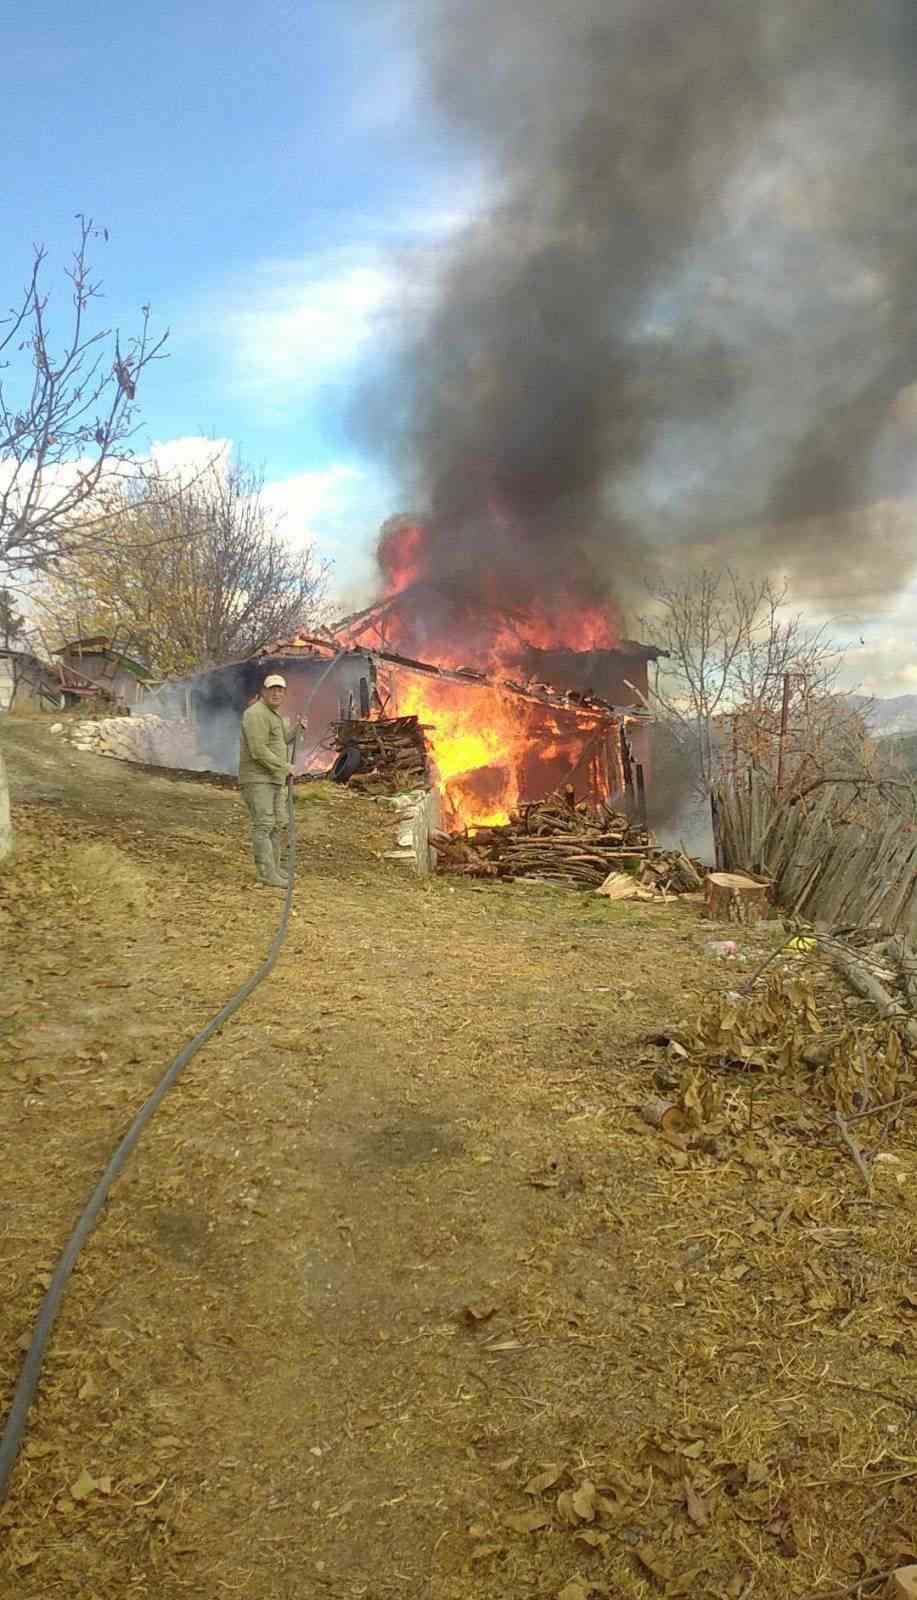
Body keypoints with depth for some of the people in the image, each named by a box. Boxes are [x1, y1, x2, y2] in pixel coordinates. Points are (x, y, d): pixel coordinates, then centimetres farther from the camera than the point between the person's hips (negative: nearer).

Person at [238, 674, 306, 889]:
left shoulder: (276, 715, 17)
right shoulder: (256, 714, -16)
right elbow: (259, 751, -22)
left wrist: (296, 730, 6)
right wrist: (284, 768, -14)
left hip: (275, 779, 10)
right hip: (257, 779, -10)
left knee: (278, 824, 14)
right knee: (263, 825, -11)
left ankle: (273, 868, 23)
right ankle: (267, 876, -12)